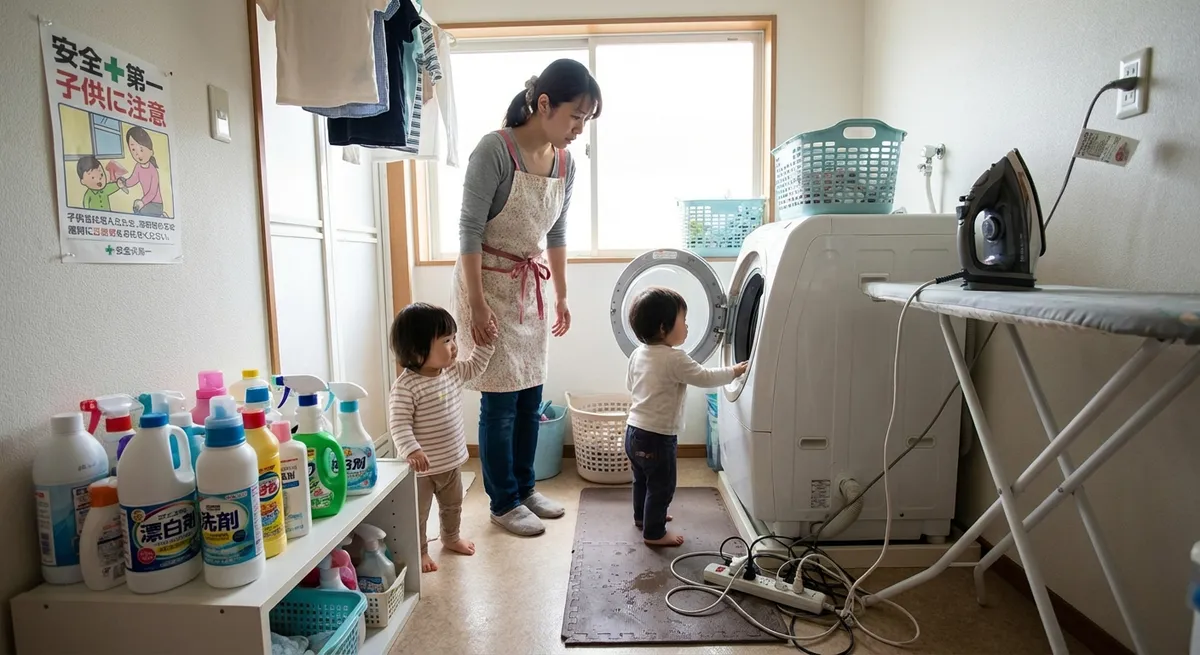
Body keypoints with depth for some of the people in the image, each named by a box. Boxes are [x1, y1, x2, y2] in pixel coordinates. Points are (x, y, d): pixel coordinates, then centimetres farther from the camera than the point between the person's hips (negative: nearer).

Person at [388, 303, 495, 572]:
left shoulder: (453, 371, -4)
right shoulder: (405, 387, -27)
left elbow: (475, 366, 15)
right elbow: (399, 425, -28)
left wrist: (485, 342, 5)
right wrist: (411, 450, -41)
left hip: (452, 461, 7)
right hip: (422, 468, -7)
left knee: (453, 505, 28)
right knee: (418, 514, 12)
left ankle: (451, 537, 52)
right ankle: (420, 551, 35)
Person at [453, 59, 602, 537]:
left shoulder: (565, 163, 1)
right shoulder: (494, 150, -19)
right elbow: (469, 230, -18)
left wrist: (561, 296, 14)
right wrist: (477, 305, -20)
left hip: (530, 286, 7)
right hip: (488, 282, -6)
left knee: (530, 394, 11)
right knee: (501, 398, -1)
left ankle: (524, 489, 28)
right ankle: (503, 503, 17)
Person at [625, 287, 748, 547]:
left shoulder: (638, 354, 2)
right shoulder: (674, 359, -22)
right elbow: (705, 378, -16)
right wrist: (733, 371, -3)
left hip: (635, 431, 9)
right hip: (657, 436, -9)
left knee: (642, 480, 26)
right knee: (661, 487, 8)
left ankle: (642, 516, 45)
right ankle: (654, 533, 20)